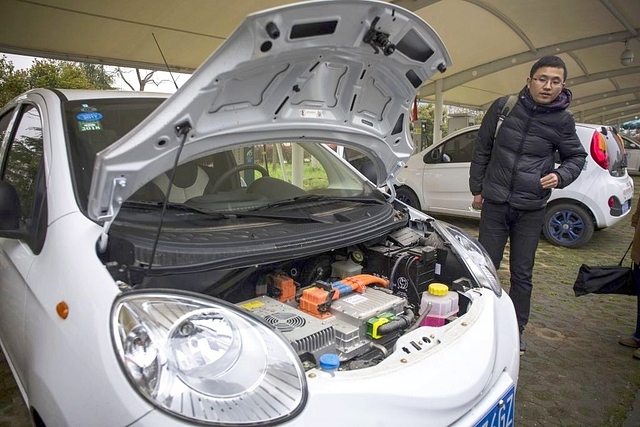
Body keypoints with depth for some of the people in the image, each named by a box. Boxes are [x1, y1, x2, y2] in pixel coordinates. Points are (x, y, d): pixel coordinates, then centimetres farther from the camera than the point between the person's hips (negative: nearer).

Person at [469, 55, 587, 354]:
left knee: (522, 275, 9)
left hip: (531, 210, 0)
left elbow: (576, 157, 11)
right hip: (495, 204, 0)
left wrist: (560, 176, -11)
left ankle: (516, 331, 26)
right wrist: (477, 189, 6)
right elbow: (482, 150, 6)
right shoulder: (503, 107, -2)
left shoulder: (562, 121, -2)